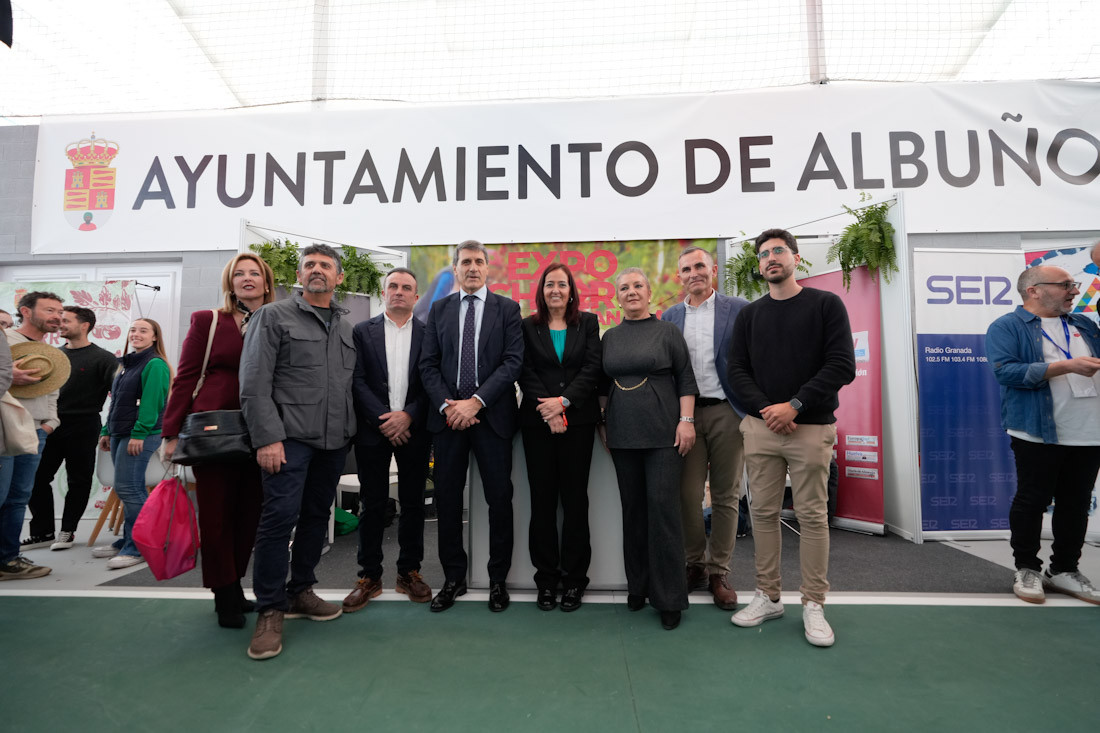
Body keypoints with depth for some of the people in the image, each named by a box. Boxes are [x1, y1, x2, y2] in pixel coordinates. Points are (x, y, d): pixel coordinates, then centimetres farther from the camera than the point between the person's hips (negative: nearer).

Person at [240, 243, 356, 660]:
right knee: (280, 516, -7)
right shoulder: (274, 316, 1)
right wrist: (267, 438, -14)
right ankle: (270, 610, 7)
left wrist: (352, 431, 5)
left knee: (316, 516, 12)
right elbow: (254, 384, -6)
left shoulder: (347, 327, 15)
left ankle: (299, 592, 28)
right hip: (290, 437, -5)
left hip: (334, 439, 5)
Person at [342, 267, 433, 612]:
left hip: (414, 429, 0)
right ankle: (369, 576, 19)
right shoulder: (362, 332, 7)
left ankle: (409, 571, 21)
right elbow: (357, 380, 0)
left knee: (413, 503, 7)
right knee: (372, 504, 6)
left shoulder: (428, 333, 6)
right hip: (373, 429, 0)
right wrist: (383, 419, -11)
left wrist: (408, 416, -13)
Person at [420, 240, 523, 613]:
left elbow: (513, 362, -6)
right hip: (448, 415, 2)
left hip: (492, 416, -2)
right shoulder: (439, 309, 12)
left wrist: (475, 402, -14)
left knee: (499, 498, 4)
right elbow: (428, 364, 6)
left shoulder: (507, 309, 4)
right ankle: (453, 578, 24)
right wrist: (446, 405, -8)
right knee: (447, 498, 8)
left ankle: (498, 579, 20)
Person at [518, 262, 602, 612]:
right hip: (537, 422, 0)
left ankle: (574, 577, 15)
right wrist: (549, 412, -10)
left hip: (578, 420, 0)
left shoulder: (588, 323, 9)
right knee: (542, 499, 3)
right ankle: (546, 577, 16)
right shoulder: (528, 326, 8)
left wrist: (564, 401, -12)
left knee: (575, 498, 3)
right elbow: (525, 373, 1)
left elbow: (592, 368, 0)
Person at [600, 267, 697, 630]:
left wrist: (687, 421, -9)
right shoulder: (610, 337, 11)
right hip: (623, 434, 4)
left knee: (663, 506, -3)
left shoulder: (667, 331, 1)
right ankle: (638, 585, 25)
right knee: (633, 508, 10)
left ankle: (668, 596, 10)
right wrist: (602, 424, 11)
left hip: (663, 433, -3)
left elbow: (686, 378, -2)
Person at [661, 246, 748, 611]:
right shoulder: (670, 316, 11)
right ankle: (694, 565, 21)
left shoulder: (739, 309, 3)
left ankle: (718, 573, 20)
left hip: (727, 412, -1)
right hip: (686, 413, 2)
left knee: (726, 496, 6)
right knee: (688, 495, 3)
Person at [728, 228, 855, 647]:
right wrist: (765, 409, -10)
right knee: (763, 513, 7)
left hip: (811, 428, -2)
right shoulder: (749, 315, 12)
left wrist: (795, 405, -14)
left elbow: (842, 365, -6)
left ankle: (813, 605, 16)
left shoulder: (826, 305, 3)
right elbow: (737, 370, 6)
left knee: (813, 516, 2)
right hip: (761, 428, 3)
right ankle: (768, 597, 20)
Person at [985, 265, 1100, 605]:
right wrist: (1066, 366, -19)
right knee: (1032, 501, 3)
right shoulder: (1006, 327, -5)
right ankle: (1026, 569, 17)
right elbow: (1007, 371, -18)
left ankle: (1064, 569, 25)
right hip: (1039, 434, -6)